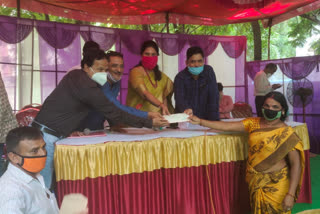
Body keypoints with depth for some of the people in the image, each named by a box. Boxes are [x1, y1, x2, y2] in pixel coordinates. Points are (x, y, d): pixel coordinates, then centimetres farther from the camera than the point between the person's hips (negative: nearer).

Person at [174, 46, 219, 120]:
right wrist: (186, 109, -45)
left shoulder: (209, 72, -1)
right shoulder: (180, 77, -8)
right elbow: (179, 98, -23)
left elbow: (213, 96, -6)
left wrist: (213, 119, -16)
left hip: (204, 118, 1)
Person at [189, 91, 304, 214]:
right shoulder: (254, 123, 1)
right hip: (255, 182, 4)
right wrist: (200, 121, -3)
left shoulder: (287, 134, -11)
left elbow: (296, 164, -13)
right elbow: (227, 126, 1)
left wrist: (291, 194, -18)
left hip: (275, 186, -4)